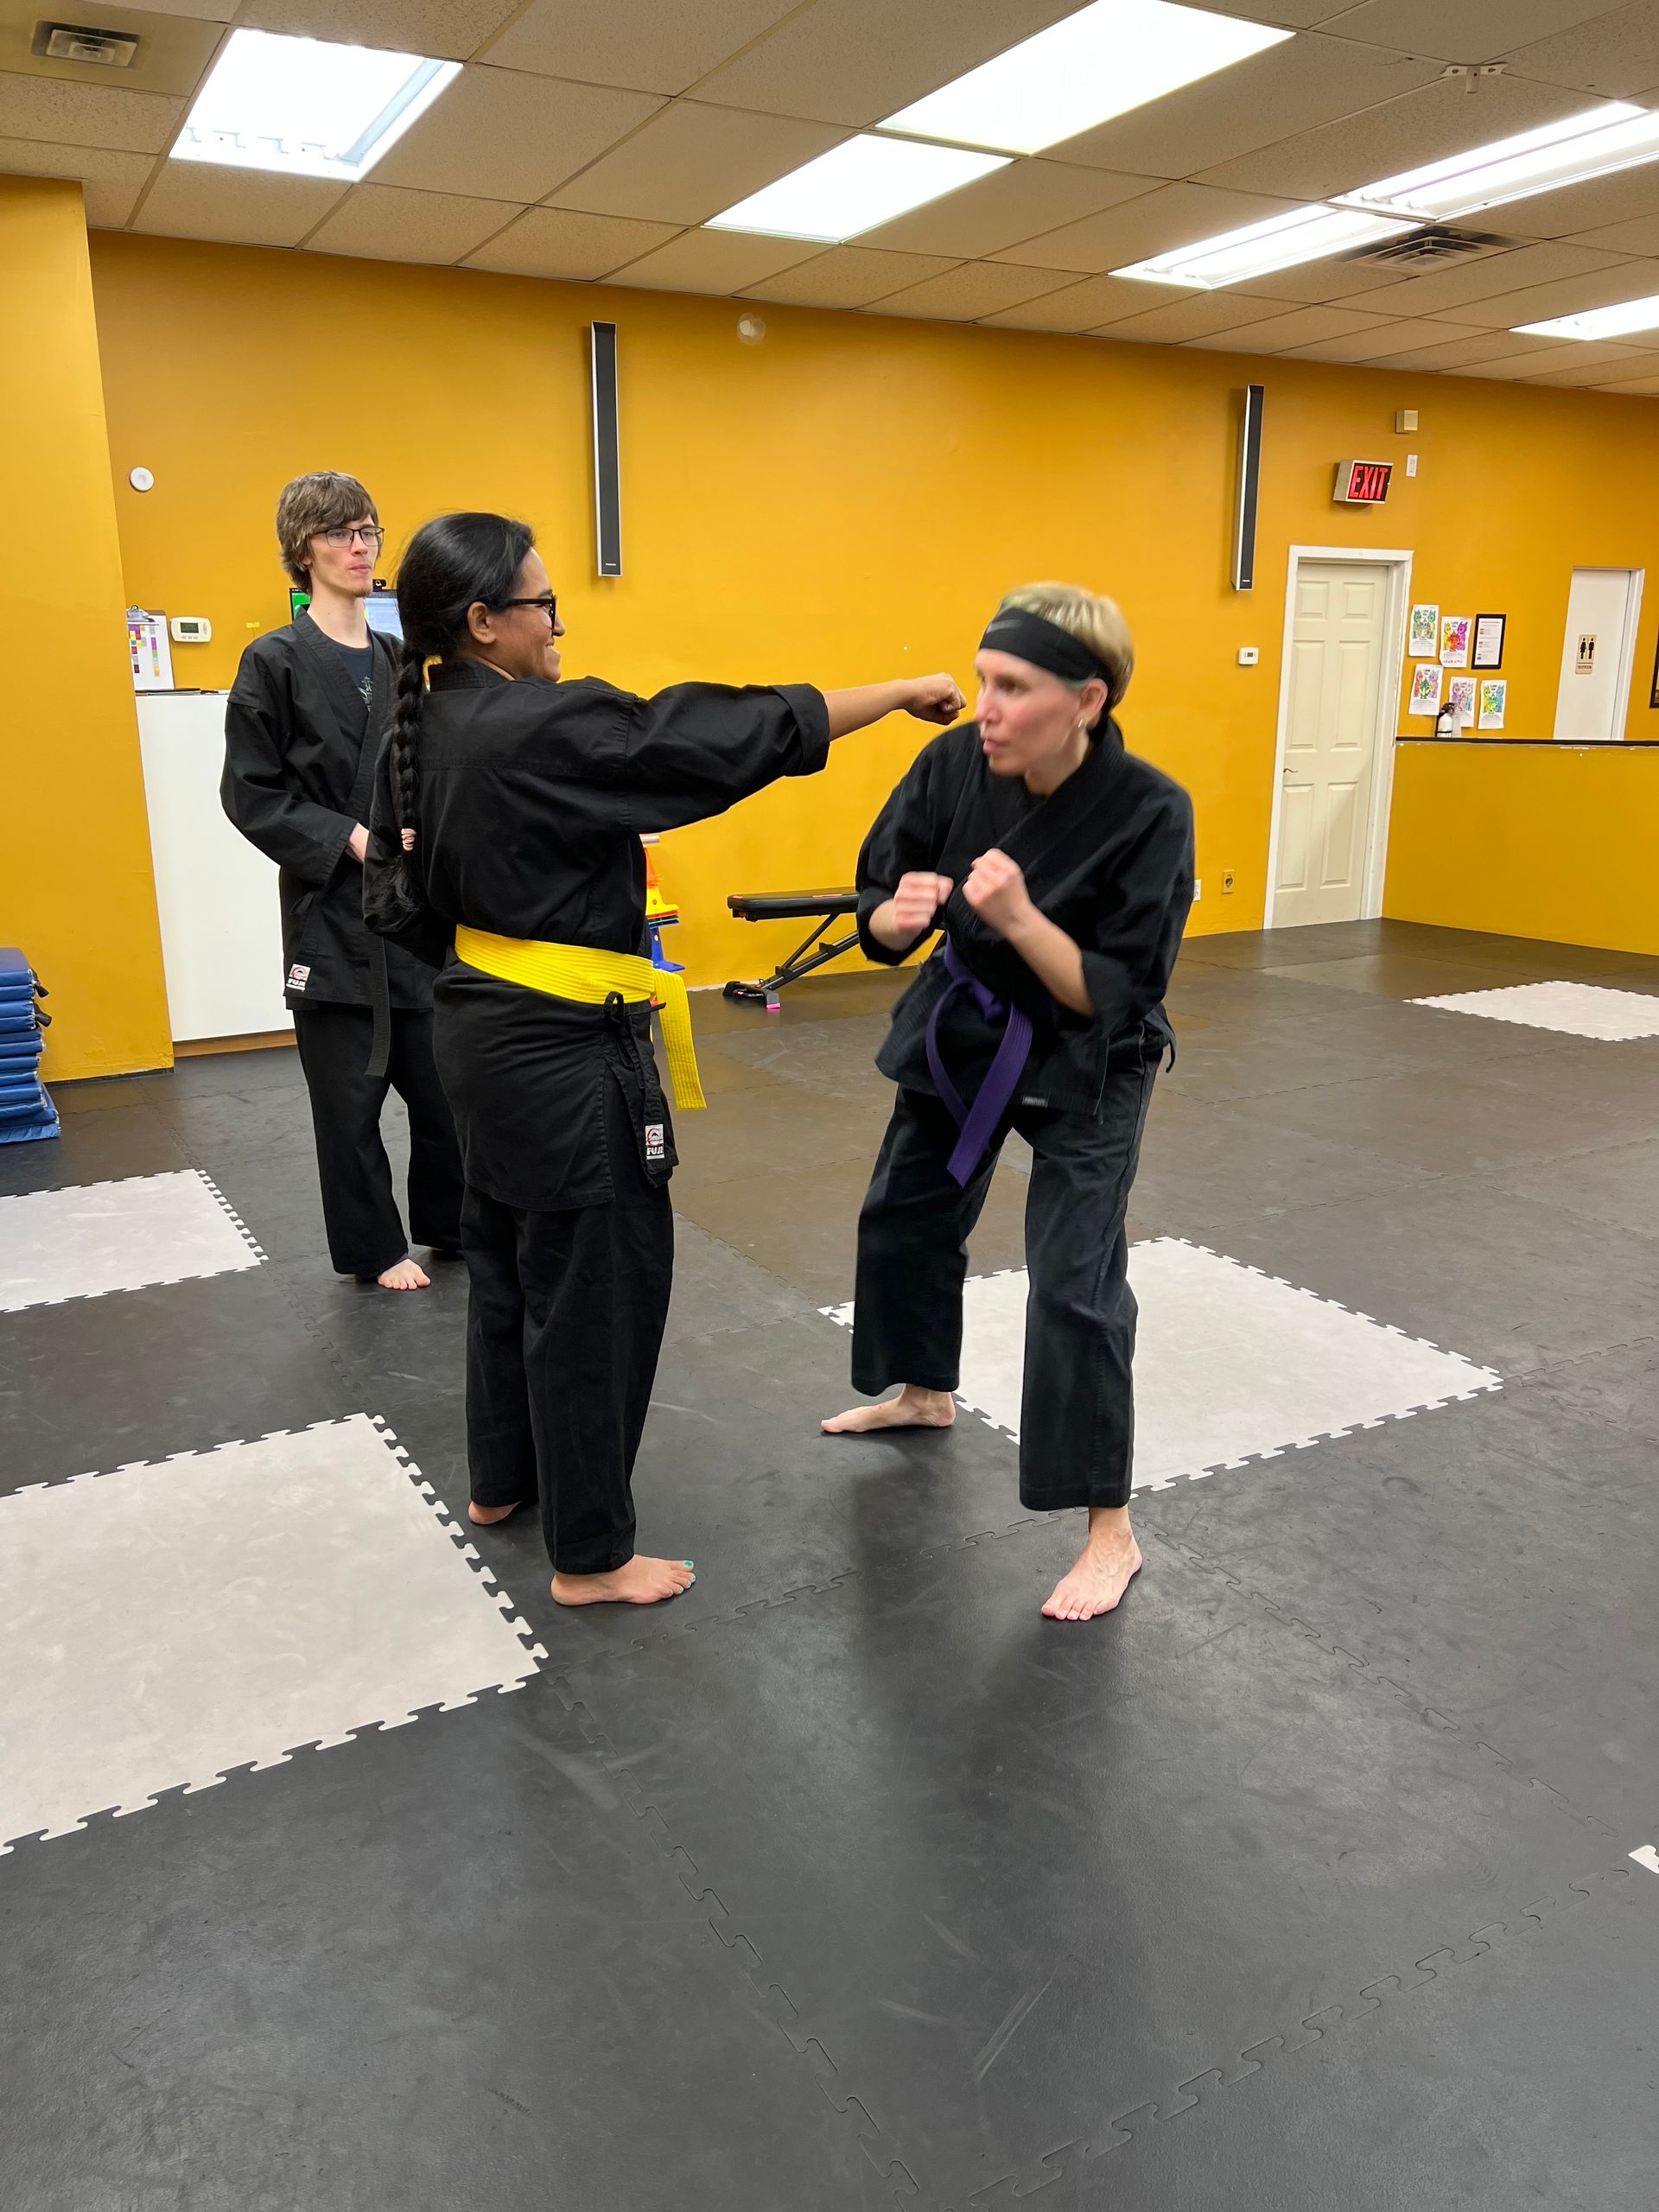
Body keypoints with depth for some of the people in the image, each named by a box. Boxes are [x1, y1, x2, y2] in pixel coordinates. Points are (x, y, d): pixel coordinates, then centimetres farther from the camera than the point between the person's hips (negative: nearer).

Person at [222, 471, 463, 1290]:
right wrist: (350, 838, -17)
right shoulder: (276, 662, -6)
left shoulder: (397, 660, 10)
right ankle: (373, 1248, 21)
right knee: (350, 1091, 4)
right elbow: (250, 794, -7)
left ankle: (450, 1223, 27)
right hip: (331, 908, -5)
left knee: (444, 1074, 8)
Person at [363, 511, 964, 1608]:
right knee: (596, 1290, 2)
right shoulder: (545, 730, -22)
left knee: (510, 1259, 23)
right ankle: (590, 1555, 17)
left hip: (484, 1032, 10)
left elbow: (403, 897, 13)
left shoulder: (423, 732, 5)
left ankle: (502, 1478, 42)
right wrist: (905, 691, -13)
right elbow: (734, 734, -21)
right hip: (564, 1054, -10)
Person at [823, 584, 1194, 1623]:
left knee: (1075, 1286, -10)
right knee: (905, 1219, 19)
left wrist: (1022, 918, -39)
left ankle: (1113, 1531, 8)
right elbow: (878, 912, -7)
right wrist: (899, 912, -31)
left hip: (1085, 1066, -5)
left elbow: (1115, 999, -25)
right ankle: (927, 1394, 47)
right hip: (964, 1029, 6)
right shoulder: (954, 767, -16)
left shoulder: (1149, 813, -27)